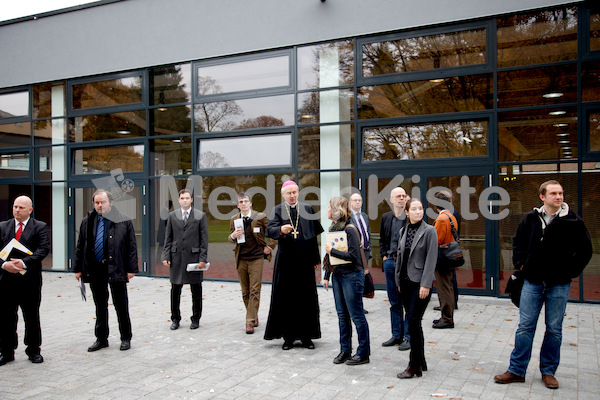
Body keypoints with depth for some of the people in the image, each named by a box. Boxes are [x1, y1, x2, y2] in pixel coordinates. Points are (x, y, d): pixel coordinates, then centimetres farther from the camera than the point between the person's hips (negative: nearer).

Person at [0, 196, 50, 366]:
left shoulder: (40, 227, 0)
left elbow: (43, 249, -12)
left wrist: (24, 262, -23)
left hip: (30, 281, -2)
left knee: (32, 318, 8)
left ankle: (34, 351, 22)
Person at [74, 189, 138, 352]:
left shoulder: (123, 221, -3)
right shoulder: (87, 222, 9)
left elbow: (132, 246, -3)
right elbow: (80, 247, 13)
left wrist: (131, 269, -8)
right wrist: (78, 269, 8)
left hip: (116, 269, -4)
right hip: (94, 270, 4)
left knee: (121, 305, 5)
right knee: (100, 306, 13)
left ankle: (126, 338, 17)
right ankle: (101, 339, 25)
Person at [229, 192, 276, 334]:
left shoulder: (261, 217, -4)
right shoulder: (234, 219, 7)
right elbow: (230, 239, 16)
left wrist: (270, 247, 0)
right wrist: (233, 236, -7)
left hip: (256, 258, -3)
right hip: (241, 259, 4)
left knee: (255, 291, -7)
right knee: (245, 292, 9)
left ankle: (250, 322, -4)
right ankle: (254, 316, 25)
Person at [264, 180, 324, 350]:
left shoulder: (307, 209, 9)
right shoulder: (277, 210, 4)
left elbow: (314, 234, 11)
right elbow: (270, 229, -12)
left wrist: (316, 258, 11)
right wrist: (281, 230, -34)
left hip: (304, 260, 1)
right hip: (285, 260, -1)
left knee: (306, 298, 4)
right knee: (285, 298, 1)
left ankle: (306, 336, 15)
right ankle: (288, 336, 11)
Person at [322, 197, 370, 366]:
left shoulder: (350, 229, -15)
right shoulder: (333, 228, 10)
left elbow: (353, 255, -23)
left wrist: (332, 251, -16)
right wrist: (326, 276, 15)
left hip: (352, 276, -8)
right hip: (338, 275, 8)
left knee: (356, 315, 0)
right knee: (342, 315, 13)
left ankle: (363, 353, 10)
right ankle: (345, 350, 23)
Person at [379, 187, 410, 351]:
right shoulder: (386, 217, 10)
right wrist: (384, 255, 8)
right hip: (390, 262, 5)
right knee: (394, 301, 12)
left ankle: (408, 337, 11)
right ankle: (396, 335, 22)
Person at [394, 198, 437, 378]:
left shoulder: (429, 231, -7)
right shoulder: (403, 231, 11)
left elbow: (431, 259, -12)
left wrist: (425, 284, -16)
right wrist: (398, 280, 13)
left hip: (420, 283, -6)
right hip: (405, 282, 6)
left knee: (414, 321, -8)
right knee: (413, 322, 12)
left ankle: (414, 366, 2)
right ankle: (421, 362, 24)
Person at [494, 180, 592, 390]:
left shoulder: (573, 221, -3)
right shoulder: (531, 219, 3)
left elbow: (585, 250, 5)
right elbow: (518, 242, 17)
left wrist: (571, 271, -2)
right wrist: (521, 264, 5)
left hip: (559, 285, -1)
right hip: (533, 281, 1)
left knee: (554, 330, 7)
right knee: (525, 327, 3)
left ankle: (548, 371, 22)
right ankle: (516, 370, 11)